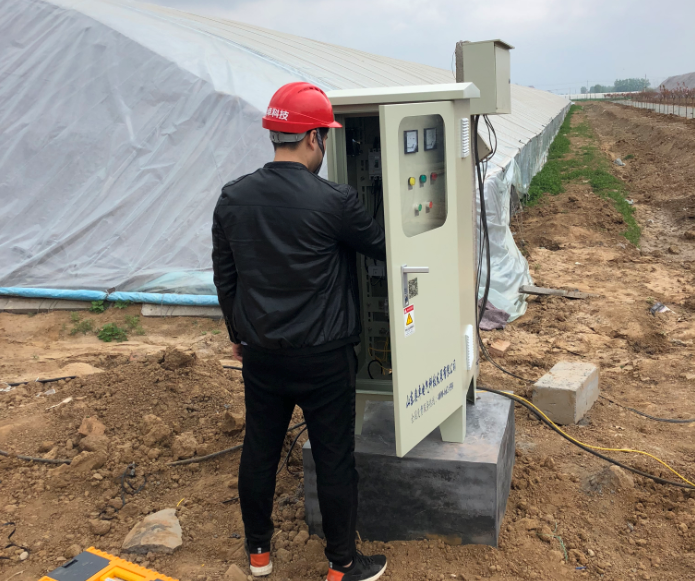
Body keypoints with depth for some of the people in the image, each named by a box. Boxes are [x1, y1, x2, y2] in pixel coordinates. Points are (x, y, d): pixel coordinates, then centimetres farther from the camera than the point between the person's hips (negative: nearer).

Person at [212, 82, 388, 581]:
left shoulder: (232, 199, -2)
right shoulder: (334, 202, -17)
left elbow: (224, 277, 7)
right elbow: (383, 247, -2)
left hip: (260, 354, 5)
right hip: (323, 358, -5)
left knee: (259, 449, 19)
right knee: (334, 460, 10)